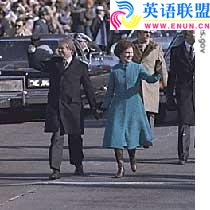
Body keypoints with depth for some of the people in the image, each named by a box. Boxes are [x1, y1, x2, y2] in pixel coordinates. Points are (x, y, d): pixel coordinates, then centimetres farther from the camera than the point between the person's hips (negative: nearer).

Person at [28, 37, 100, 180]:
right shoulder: (54, 63, 11)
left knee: (75, 138, 9)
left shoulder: (80, 67, 3)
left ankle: (78, 166, 26)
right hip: (55, 107, 2)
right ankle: (55, 169, -8)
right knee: (56, 138, -5)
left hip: (73, 107, -1)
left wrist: (94, 107, 5)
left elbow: (88, 88, 6)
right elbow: (35, 64, 14)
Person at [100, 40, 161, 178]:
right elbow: (110, 90, 13)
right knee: (116, 135, -7)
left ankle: (132, 158, 35)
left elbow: (149, 78, -16)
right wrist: (105, 106, 12)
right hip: (118, 106, 1)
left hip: (134, 106, -1)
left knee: (132, 134, 5)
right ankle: (121, 167, -1)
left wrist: (157, 75, -37)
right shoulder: (115, 70, 5)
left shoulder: (138, 68, 1)